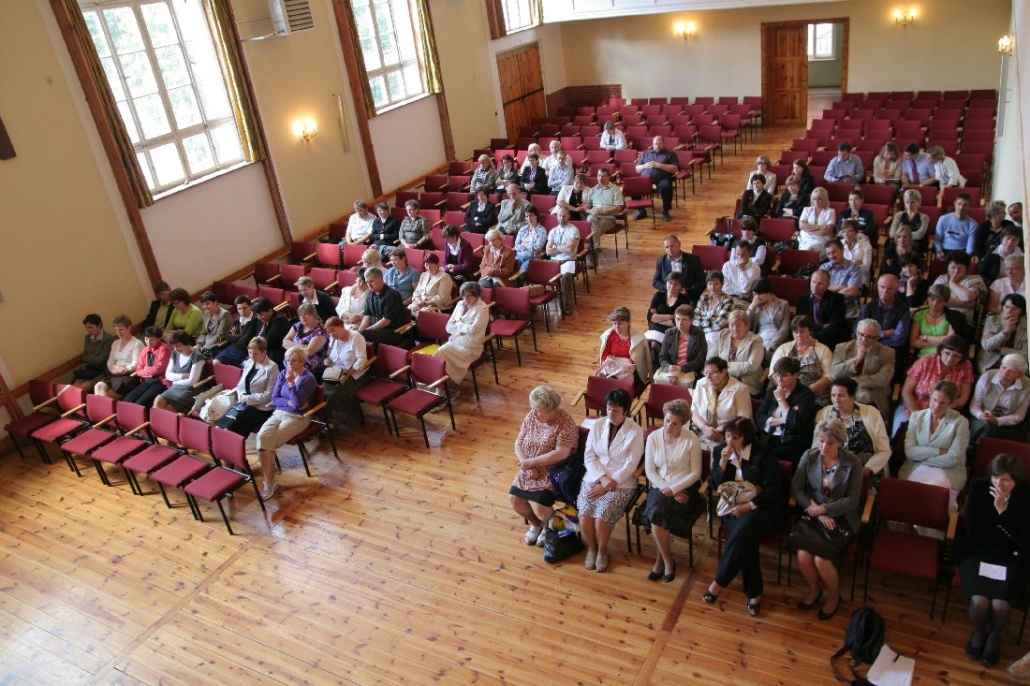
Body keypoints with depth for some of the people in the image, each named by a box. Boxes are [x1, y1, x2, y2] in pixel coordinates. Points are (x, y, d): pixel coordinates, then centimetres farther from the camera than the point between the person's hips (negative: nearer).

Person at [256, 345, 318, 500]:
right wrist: (290, 402, -11)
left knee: (268, 441, -25)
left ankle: (269, 482, -8)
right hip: (278, 413, 5)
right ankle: (269, 482, -22)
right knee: (262, 436, -25)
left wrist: (291, 383, -22)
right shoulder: (283, 373, 9)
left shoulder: (309, 379, -8)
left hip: (297, 418, -5)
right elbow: (274, 399, 6)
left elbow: (298, 404, -17)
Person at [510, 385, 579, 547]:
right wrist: (527, 465, -15)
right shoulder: (531, 416, -1)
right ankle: (535, 524, 21)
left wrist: (532, 462, -24)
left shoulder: (565, 421, -19)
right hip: (530, 469, 6)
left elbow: (561, 453, -27)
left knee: (539, 506, -21)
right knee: (514, 499, -8)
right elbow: (518, 444, 2)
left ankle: (548, 527, 14)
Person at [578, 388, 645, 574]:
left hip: (622, 483, -3)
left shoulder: (635, 432, -10)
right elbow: (589, 456, 0)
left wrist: (609, 484, -17)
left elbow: (630, 466, -12)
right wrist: (602, 478, -14)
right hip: (595, 477, 3)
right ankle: (591, 548, 10)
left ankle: (602, 551, 6)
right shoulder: (597, 425, 1)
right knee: (584, 515, -20)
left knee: (601, 516, -24)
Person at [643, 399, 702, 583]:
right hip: (660, 486, 3)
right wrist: (666, 489, -13)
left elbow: (696, 473, -6)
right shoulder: (653, 438, -1)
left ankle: (660, 559, -4)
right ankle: (667, 561, -8)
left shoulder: (691, 440, -9)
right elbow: (649, 470, 1)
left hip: (683, 488, -3)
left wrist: (673, 489, -16)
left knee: (657, 514, -27)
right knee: (657, 511, -29)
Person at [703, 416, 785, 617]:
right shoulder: (720, 451, 3)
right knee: (746, 536, -30)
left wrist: (748, 506, -20)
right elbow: (714, 487, 1)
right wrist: (723, 462, -14)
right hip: (733, 507, 3)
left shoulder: (763, 452, -8)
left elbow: (774, 489, -11)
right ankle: (754, 593, -20)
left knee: (744, 527, -35)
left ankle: (719, 583, -25)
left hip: (763, 507, -3)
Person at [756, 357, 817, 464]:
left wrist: (781, 399, -7)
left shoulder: (806, 395, -2)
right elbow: (759, 417, 6)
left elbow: (794, 422, -16)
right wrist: (781, 420, -9)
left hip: (794, 444, -5)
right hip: (770, 440, 5)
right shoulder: (772, 391, 14)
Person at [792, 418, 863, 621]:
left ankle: (834, 597, 13)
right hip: (813, 516, 2)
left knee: (822, 560, -21)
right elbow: (796, 488, -4)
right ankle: (814, 590, 16)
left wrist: (822, 509, -17)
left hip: (840, 519, -2)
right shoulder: (809, 457, -5)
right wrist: (816, 511, -16)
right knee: (803, 556, -19)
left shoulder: (852, 463, -11)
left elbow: (852, 500, -9)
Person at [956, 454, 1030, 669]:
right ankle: (979, 631, 15)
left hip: (1010, 557, 0)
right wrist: (1004, 531, -9)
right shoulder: (978, 487, -9)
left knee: (1001, 605, -22)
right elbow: (973, 532, -7)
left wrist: (1002, 510, -23)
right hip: (976, 552, 0)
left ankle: (995, 635, 16)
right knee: (979, 600, -23)